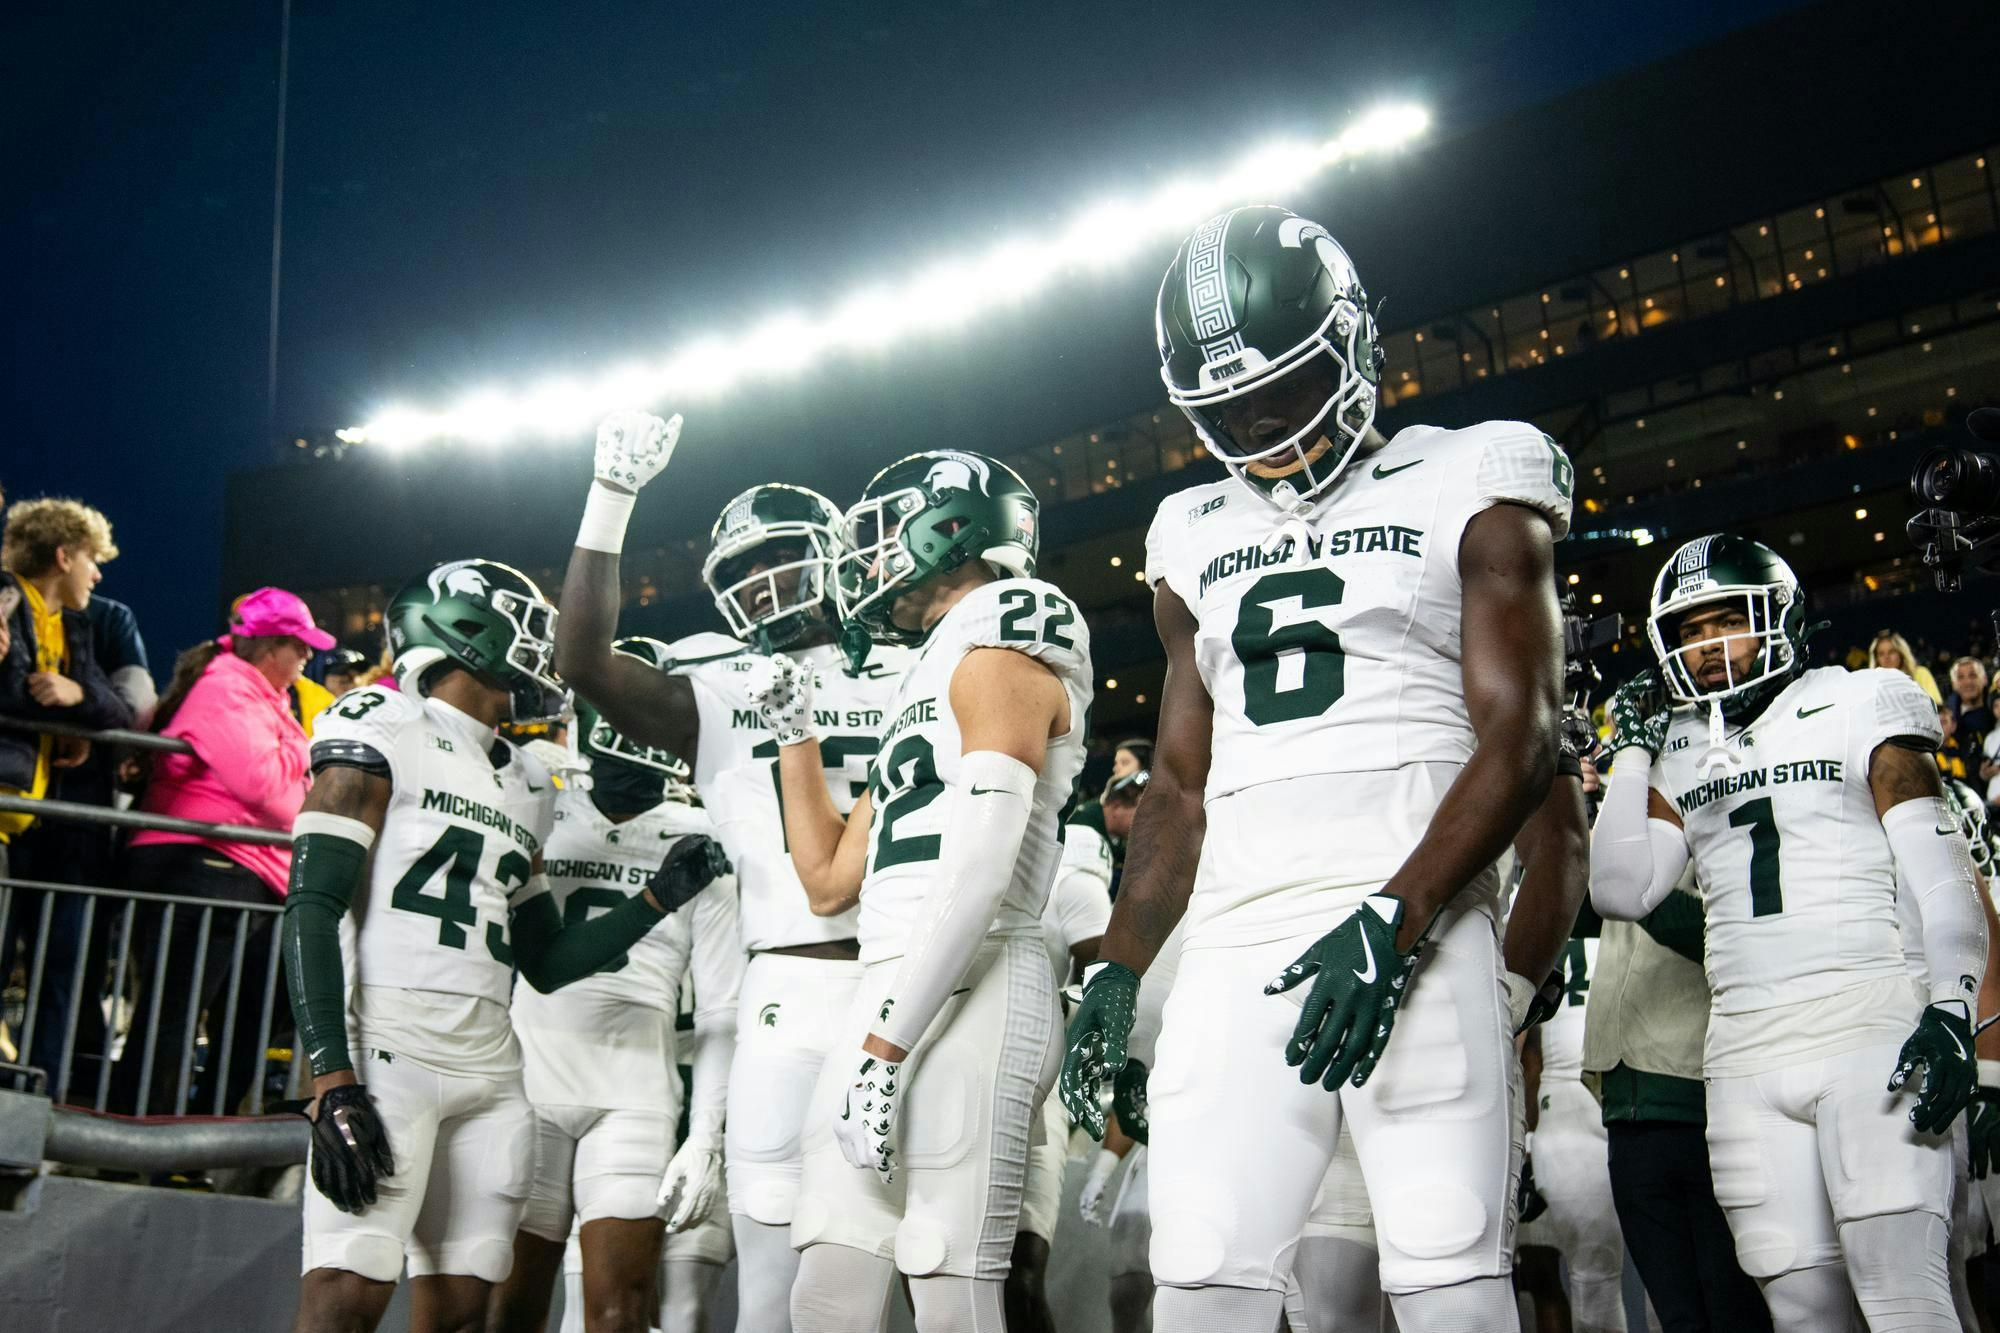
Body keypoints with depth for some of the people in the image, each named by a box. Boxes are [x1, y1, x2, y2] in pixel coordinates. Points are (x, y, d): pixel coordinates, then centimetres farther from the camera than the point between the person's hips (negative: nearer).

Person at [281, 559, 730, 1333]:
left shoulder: (525, 789, 20)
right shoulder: (381, 735, -1)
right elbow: (312, 912, -10)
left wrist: (660, 899, 11)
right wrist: (334, 1083, -18)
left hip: (488, 1068, 7)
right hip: (387, 1050, -7)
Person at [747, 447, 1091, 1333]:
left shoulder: (1002, 646, -2)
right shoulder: (923, 692, 26)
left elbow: (979, 872, -15)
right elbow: (828, 883, 29)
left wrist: (883, 1050, -19)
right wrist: (794, 734, 28)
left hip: (967, 992, -9)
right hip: (888, 993, 9)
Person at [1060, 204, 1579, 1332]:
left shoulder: (1466, 493, 6)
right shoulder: (1199, 541, 21)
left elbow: (1520, 742, -4)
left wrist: (1396, 920, -18)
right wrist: (1119, 969, 12)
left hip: (1416, 935, -4)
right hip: (1237, 951, 4)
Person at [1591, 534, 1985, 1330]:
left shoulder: (1858, 710, 6)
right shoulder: (1675, 756, 16)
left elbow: (1939, 875, 0)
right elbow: (1621, 893, 8)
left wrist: (1952, 1009, -14)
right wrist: (1632, 752, 9)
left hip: (1870, 1026, -3)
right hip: (1746, 1055, 4)